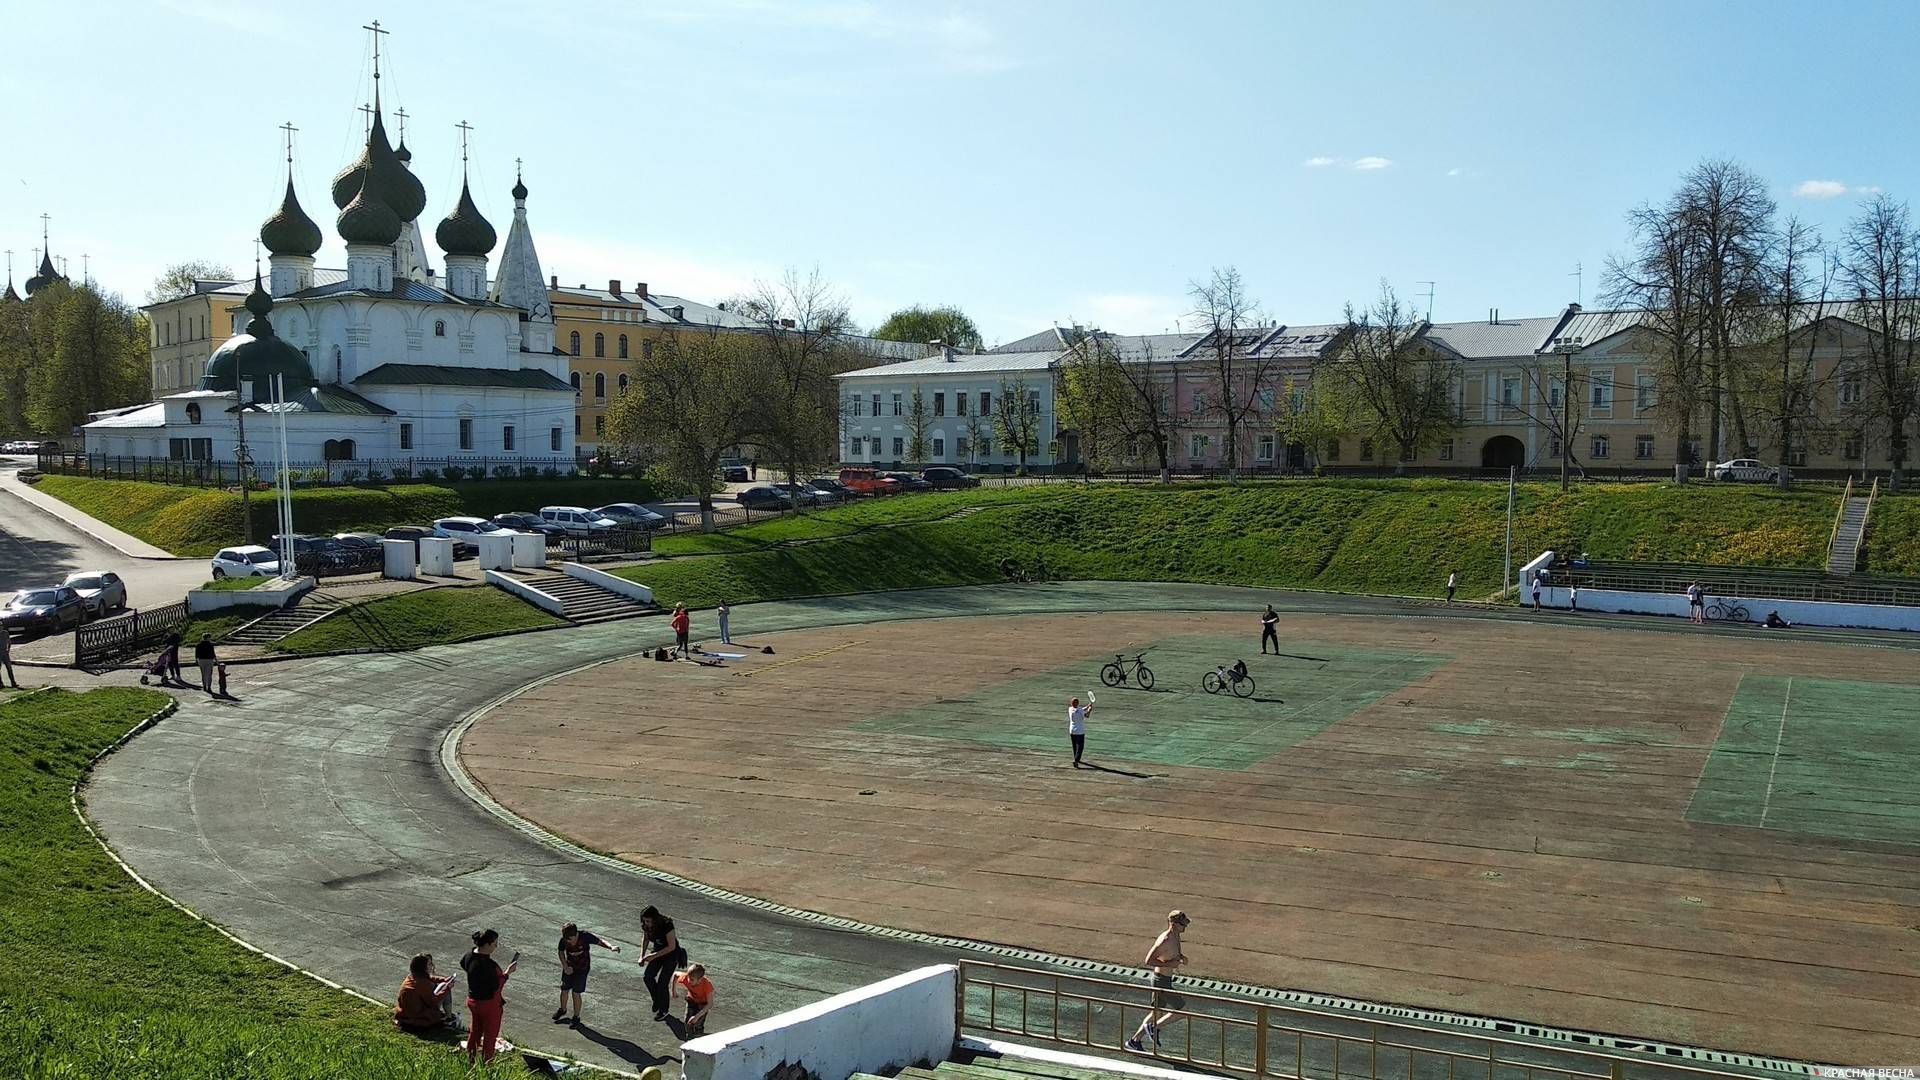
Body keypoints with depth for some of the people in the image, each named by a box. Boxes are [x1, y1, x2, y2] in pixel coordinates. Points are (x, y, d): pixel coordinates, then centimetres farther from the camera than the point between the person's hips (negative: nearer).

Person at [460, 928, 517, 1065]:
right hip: (488, 1004, -8)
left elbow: (462, 964, 16)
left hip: (472, 1000, 8)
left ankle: (470, 1060, 37)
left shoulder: (470, 954, -7)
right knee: (490, 1035, 11)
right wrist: (507, 973, -21)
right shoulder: (487, 965, -33)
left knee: (474, 1031, 24)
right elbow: (495, 986, -29)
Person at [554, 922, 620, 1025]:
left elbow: (600, 942, -23)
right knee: (564, 990, 13)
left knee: (576, 993, -5)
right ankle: (562, 1010, 42)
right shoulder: (564, 940, -19)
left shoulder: (585, 936, -28)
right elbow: (561, 952, 1)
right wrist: (565, 967, -7)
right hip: (569, 967, 3)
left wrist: (611, 946, -41)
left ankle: (576, 1017, 14)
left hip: (582, 968, -3)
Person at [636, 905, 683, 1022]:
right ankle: (657, 1000, 19)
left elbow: (671, 946, -26)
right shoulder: (646, 926, -17)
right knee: (648, 977, -8)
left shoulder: (667, 925, -34)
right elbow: (645, 938, 4)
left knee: (662, 982, -7)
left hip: (671, 954, -5)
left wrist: (654, 956, -29)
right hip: (657, 951, 5)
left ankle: (663, 1011, 14)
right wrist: (642, 956, -7)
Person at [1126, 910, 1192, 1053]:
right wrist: (1169, 964, -24)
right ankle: (1154, 1027, 9)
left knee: (1157, 1013, 17)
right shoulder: (1165, 940, -25)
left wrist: (1181, 956, 3)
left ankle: (1134, 1041, 26)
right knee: (1182, 1009, -5)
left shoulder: (1176, 936, 4)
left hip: (1165, 980, 10)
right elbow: (1149, 961, -28)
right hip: (1161, 981, -10)